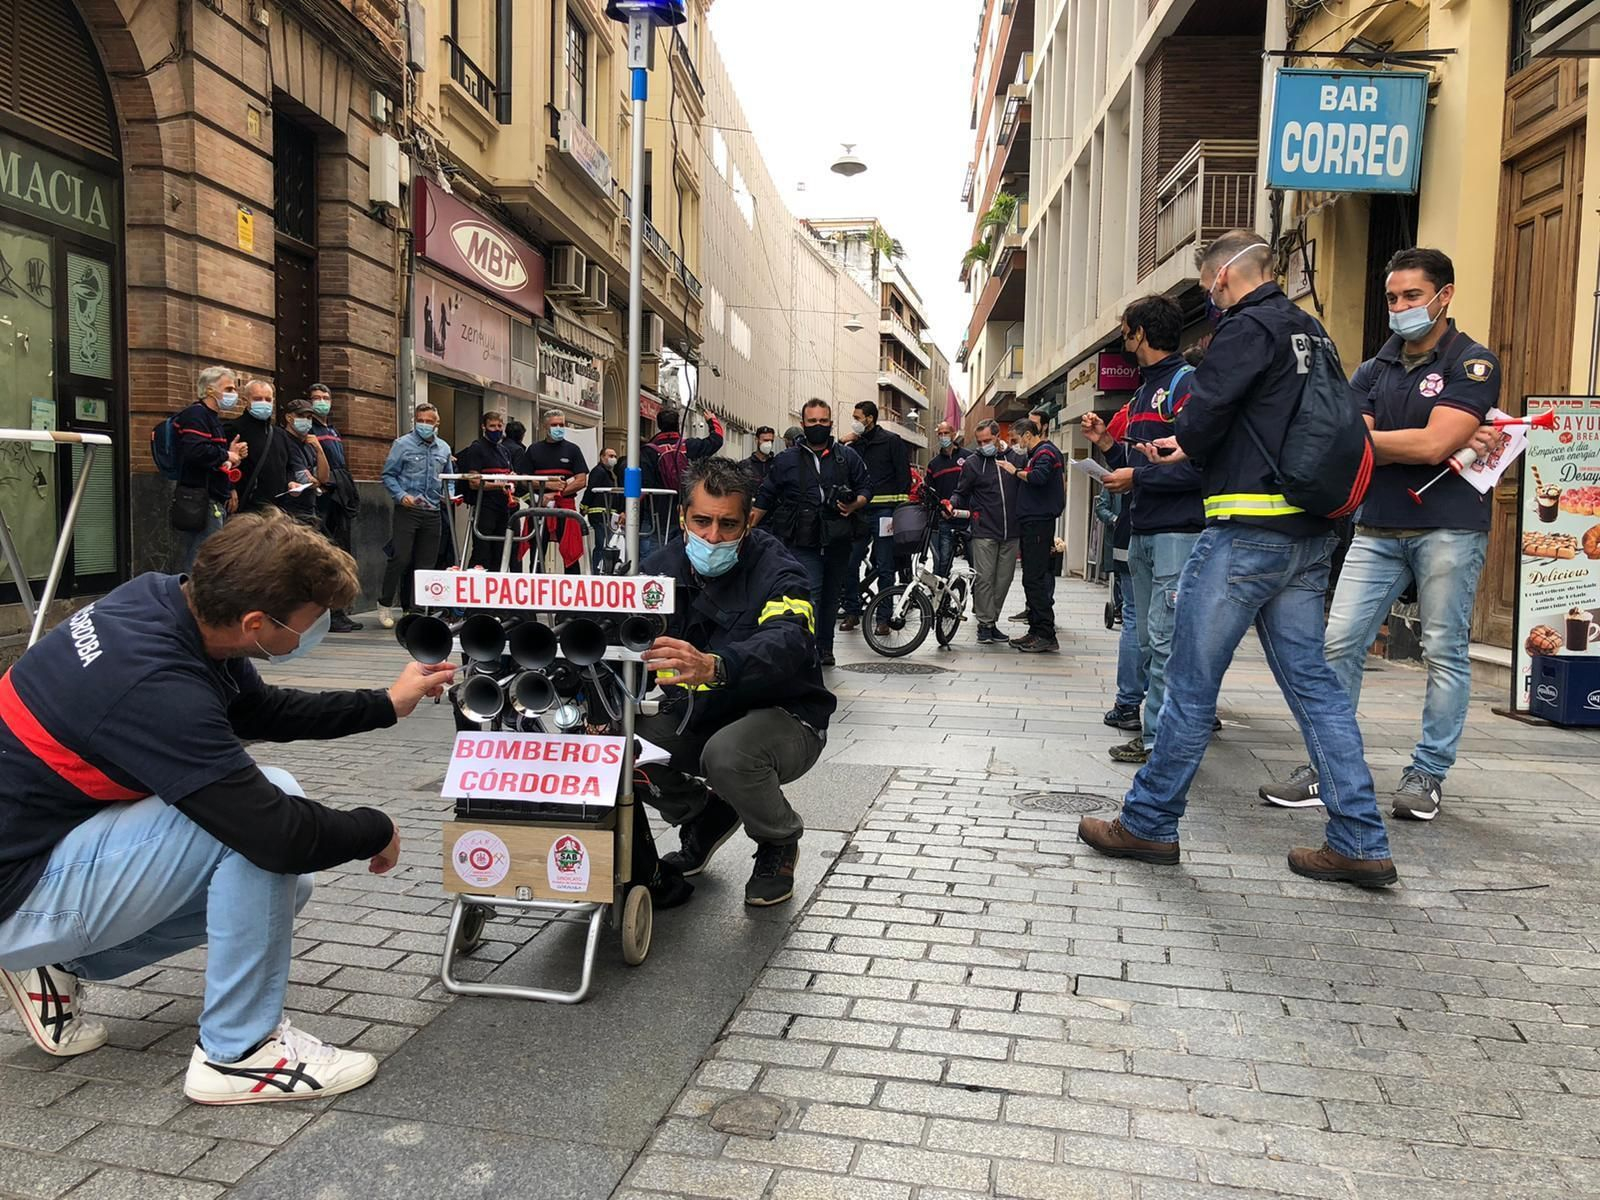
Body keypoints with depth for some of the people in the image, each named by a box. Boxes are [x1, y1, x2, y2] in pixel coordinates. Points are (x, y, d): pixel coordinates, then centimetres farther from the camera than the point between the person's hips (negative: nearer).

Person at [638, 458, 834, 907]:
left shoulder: (777, 574, -21)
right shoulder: (662, 567, -4)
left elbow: (786, 646, -42)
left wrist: (712, 666, -62)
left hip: (784, 717, -5)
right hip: (697, 715, 5)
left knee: (728, 753, -36)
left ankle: (780, 843, 0)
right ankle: (704, 817, 13)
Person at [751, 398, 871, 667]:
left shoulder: (848, 457, 12)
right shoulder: (786, 460, 9)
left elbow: (866, 489, 14)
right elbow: (765, 499, 14)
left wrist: (854, 505, -8)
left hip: (838, 542, 2)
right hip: (802, 543, -2)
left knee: (830, 596, 10)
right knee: (809, 596, -12)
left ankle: (825, 647, 22)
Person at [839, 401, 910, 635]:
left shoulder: (891, 441, -1)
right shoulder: (855, 444, 14)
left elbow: (904, 475, -4)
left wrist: (900, 508, -10)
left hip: (883, 511, -5)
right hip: (858, 512, 5)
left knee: (884, 567, 0)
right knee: (849, 563, 1)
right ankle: (852, 611, 14)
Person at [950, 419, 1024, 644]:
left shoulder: (1016, 459, 10)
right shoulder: (973, 462, 5)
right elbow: (962, 493, 8)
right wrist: (952, 503, -11)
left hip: (1011, 533, 3)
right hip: (984, 532, -3)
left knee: (1004, 579, 6)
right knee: (984, 578, -7)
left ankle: (992, 620, 18)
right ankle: (985, 624, 1)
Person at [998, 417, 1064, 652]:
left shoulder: (1046, 451, -8)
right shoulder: (1036, 453, 22)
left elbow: (1039, 477, -26)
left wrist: (1015, 471, -13)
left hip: (1039, 524, -10)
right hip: (1032, 523, 10)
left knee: (1035, 579, -12)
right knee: (1031, 579, 12)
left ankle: (1046, 635, -12)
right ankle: (1036, 631, 17)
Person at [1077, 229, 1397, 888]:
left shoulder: (1247, 328, -8)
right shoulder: (1311, 329, 18)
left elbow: (1202, 415, -18)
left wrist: (1188, 447, 6)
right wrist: (1193, 447, 18)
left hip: (1248, 530, -9)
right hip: (1309, 533, 9)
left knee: (1191, 681, 0)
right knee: (1313, 681, 10)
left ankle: (1148, 824, 11)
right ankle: (1360, 844, 12)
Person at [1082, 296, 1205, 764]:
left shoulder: (1187, 382, -8)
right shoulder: (1143, 391, 21)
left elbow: (1199, 463, -19)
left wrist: (1137, 478, -14)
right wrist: (1106, 443, 11)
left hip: (1178, 532, -9)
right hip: (1142, 533, 9)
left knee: (1165, 640, -9)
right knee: (1150, 643, 11)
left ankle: (1160, 738, -4)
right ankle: (1156, 733, 17)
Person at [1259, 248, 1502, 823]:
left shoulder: (1473, 362, -2)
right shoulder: (1373, 371, 13)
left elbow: (1433, 445, -16)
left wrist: (1367, 441, -6)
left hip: (1448, 527, -4)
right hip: (1378, 528, 5)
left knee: (1444, 652, 2)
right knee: (1339, 644, -1)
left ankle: (1427, 775, 13)